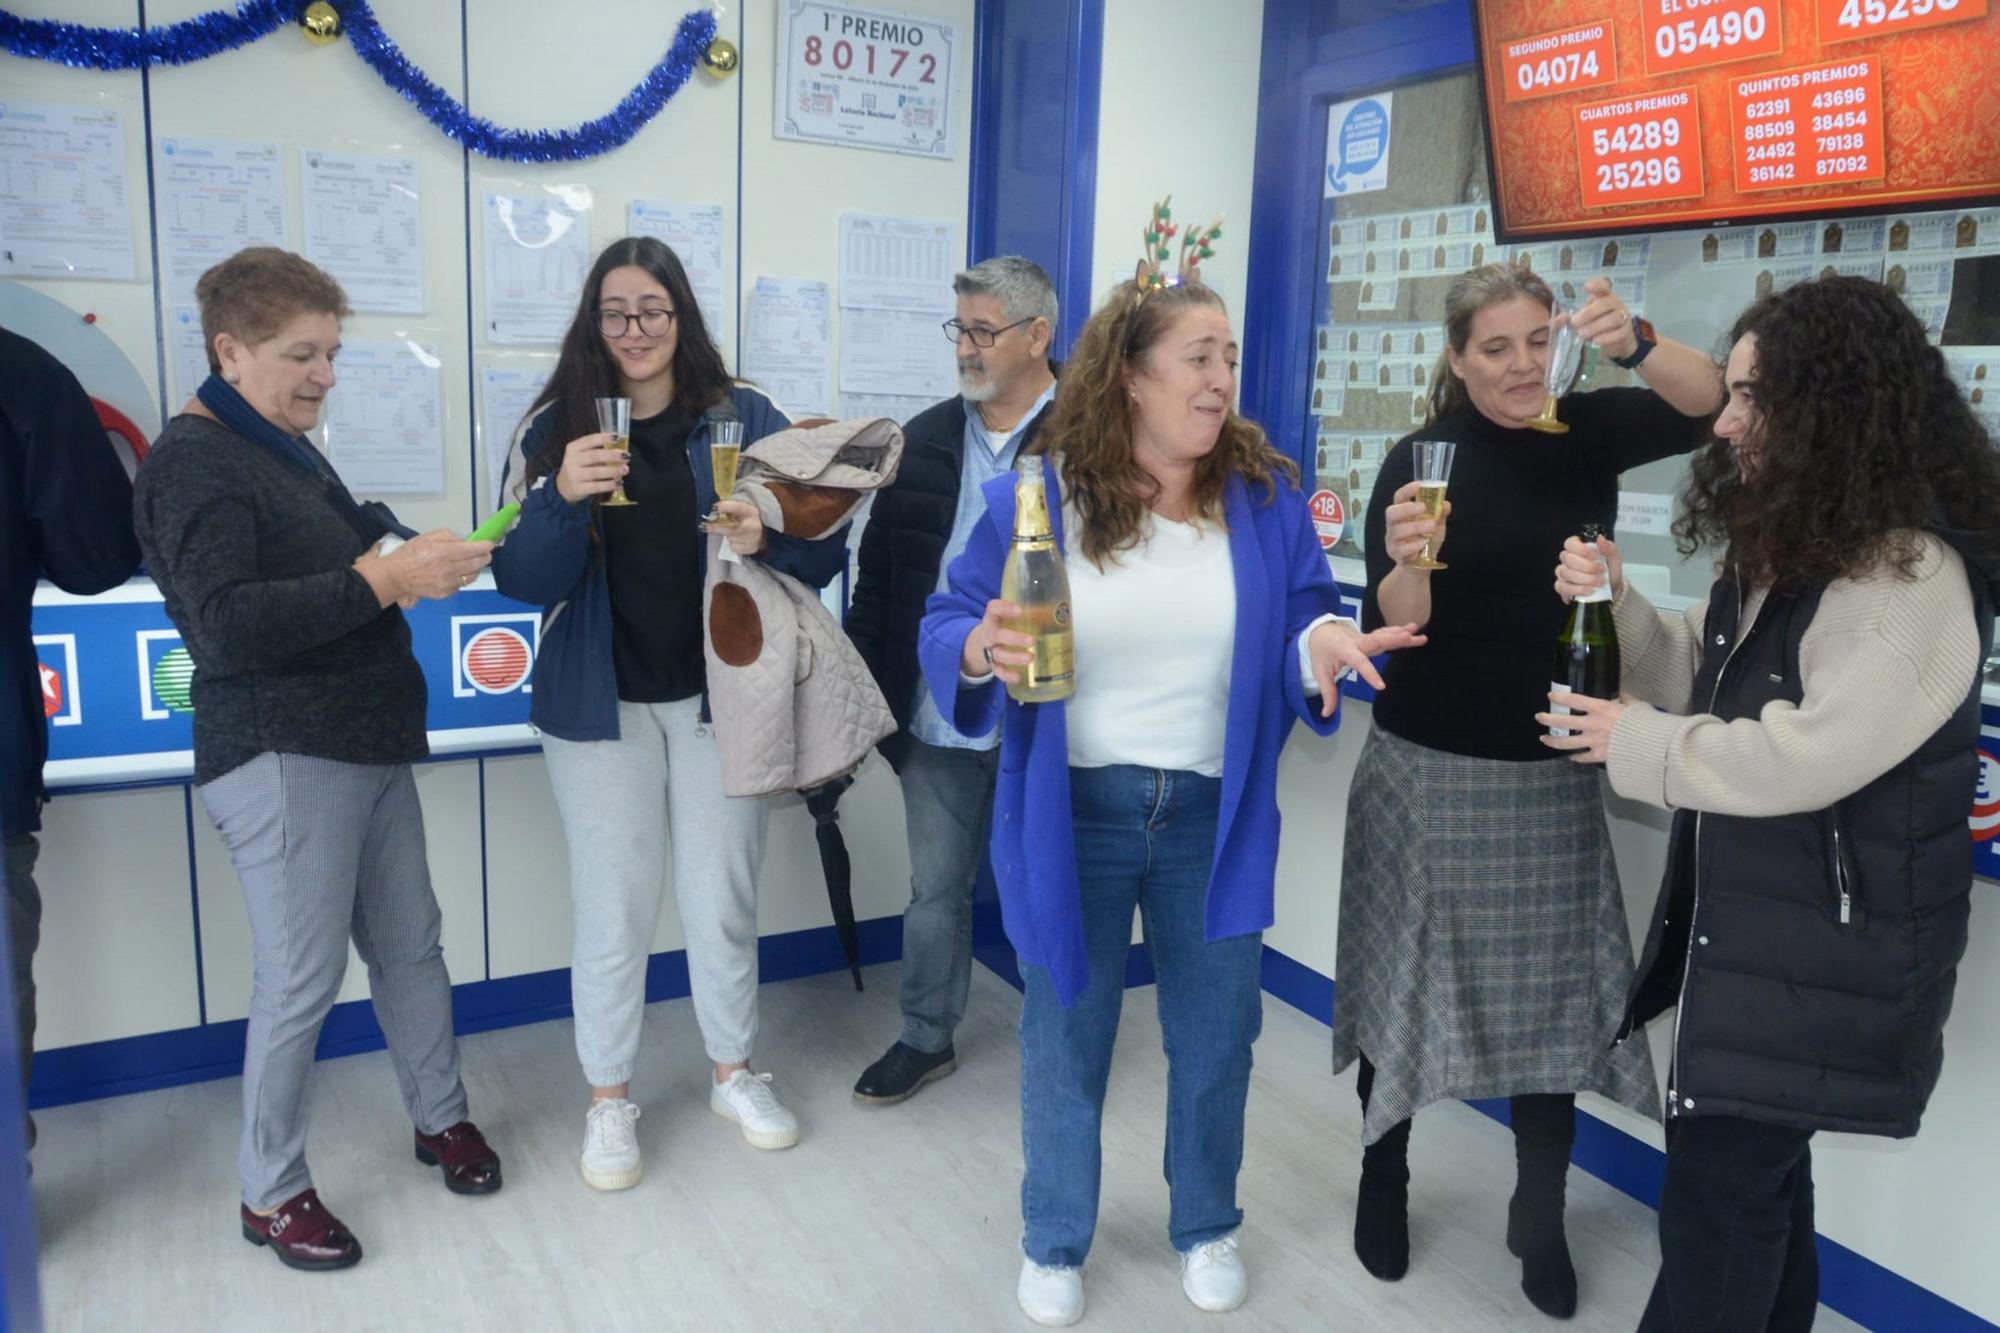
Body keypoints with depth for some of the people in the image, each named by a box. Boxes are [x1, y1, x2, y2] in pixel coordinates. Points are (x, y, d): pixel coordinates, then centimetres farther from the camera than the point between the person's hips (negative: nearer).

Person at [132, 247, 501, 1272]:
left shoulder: (289, 450, 17)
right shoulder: (192, 464, -11)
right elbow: (223, 623, -23)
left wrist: (416, 559, 5)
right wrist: (383, 581, -27)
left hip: (368, 743, 9)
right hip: (280, 758, -8)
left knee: (409, 945, 15)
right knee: (302, 979, -1)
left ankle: (440, 1118, 32)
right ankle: (271, 1194, 17)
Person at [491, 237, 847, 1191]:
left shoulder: (744, 419, -1)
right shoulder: (555, 429, -1)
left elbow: (826, 548, 0)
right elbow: (522, 579, -7)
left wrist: (770, 537, -22)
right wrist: (562, 496, -25)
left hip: (720, 697, 1)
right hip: (601, 707, 0)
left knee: (723, 901, 12)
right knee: (612, 912, 7)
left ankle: (734, 1073, 33)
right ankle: (609, 1100, 26)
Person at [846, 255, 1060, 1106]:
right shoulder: (926, 439, 6)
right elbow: (877, 572, 8)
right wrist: (864, 687, 4)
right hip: (936, 715, 4)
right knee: (935, 889, 17)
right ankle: (926, 1038, 35)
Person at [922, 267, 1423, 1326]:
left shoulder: (1266, 495, -2)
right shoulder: (1031, 499, -8)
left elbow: (1303, 619, 1)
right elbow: (946, 626, -4)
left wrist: (1322, 642, -23)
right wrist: (982, 649, -27)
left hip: (1214, 814, 2)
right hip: (1072, 812, -2)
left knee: (1215, 1035, 16)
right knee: (1065, 1038, 13)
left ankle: (1207, 1225, 43)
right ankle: (1052, 1242, 37)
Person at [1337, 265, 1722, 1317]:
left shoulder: (1590, 432, 1)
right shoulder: (1419, 460, -8)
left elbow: (1713, 404, -13)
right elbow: (1391, 626, -13)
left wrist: (1637, 346, -31)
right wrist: (1406, 562, -34)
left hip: (1552, 775, 3)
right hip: (1426, 775, -2)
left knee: (1554, 997, 9)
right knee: (1406, 988, 9)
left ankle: (1539, 1221, 27)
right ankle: (1383, 1182, 30)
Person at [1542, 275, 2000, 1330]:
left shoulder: (1913, 575, -22)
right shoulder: (1786, 551, 11)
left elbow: (1804, 757, -28)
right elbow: (1704, 679, 13)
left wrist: (1638, 744, -16)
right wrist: (1613, 601, -3)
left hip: (1825, 955, -10)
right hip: (1746, 924, 10)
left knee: (1716, 1196, -1)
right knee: (1754, 1168, 23)